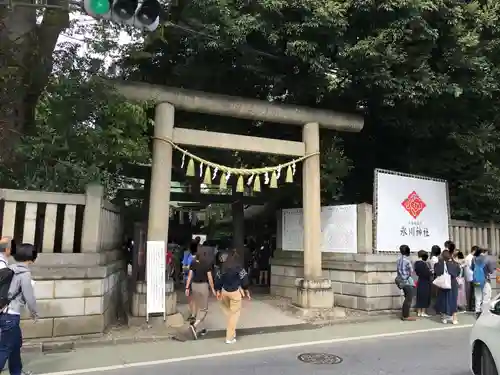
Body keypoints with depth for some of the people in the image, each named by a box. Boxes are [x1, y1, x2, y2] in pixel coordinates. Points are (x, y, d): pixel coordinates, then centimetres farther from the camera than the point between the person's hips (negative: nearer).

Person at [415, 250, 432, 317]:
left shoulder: (416, 263, 3)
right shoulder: (424, 263, -20)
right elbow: (428, 273, -17)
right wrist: (431, 273, 1)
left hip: (420, 281, 7)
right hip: (425, 282, -7)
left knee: (419, 296, 11)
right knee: (425, 297, 3)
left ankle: (419, 312, 16)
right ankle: (423, 312, 8)